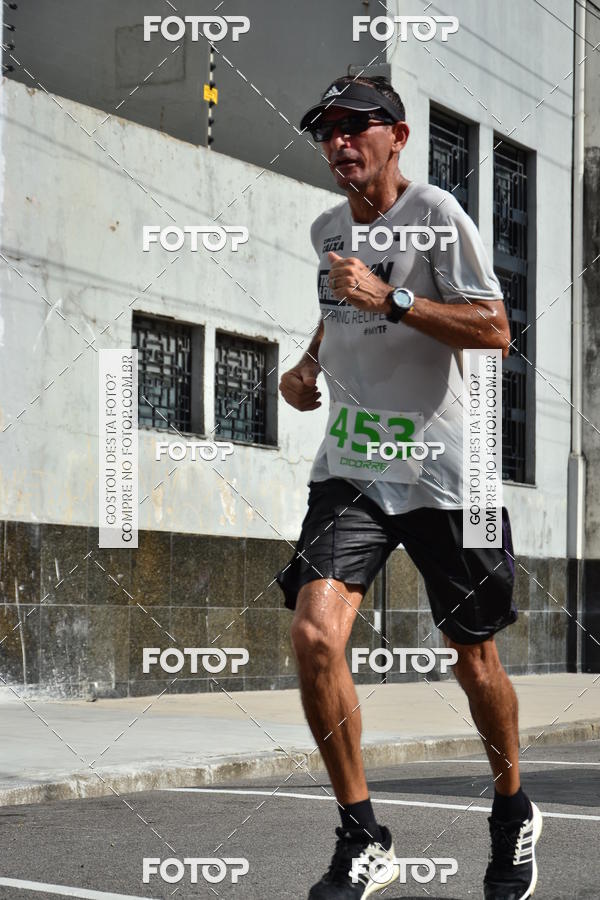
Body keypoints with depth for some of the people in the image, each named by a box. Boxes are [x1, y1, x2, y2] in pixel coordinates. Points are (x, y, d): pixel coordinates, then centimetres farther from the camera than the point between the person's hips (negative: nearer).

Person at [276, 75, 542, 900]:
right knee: (313, 633, -17)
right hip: (349, 467, 4)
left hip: (441, 473, -4)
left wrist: (390, 299, -24)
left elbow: (495, 332, -15)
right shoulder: (327, 230, 12)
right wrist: (309, 367, 12)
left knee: (473, 656, 7)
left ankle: (513, 812, 34)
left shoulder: (435, 214, -8)